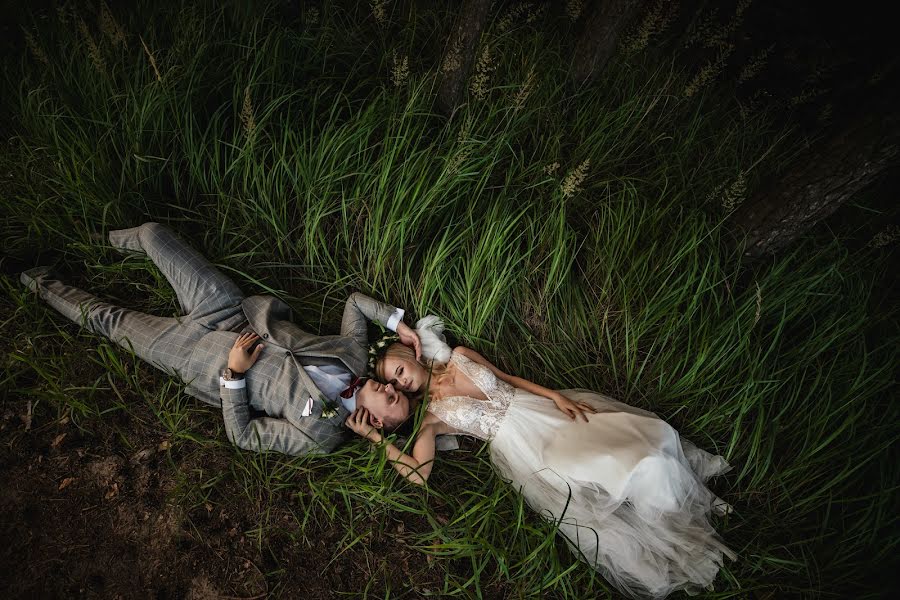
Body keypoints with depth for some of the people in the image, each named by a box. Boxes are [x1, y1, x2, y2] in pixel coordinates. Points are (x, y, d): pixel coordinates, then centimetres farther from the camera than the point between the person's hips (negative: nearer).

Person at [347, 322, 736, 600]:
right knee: (609, 475, -17)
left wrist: (557, 396, 1)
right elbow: (418, 474, -12)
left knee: (640, 438, -6)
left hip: (543, 411, 4)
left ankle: (688, 499, 19)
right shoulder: (430, 416, -1)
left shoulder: (459, 356, 9)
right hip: (523, 446, -4)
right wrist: (374, 436, -13)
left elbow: (509, 378, 12)